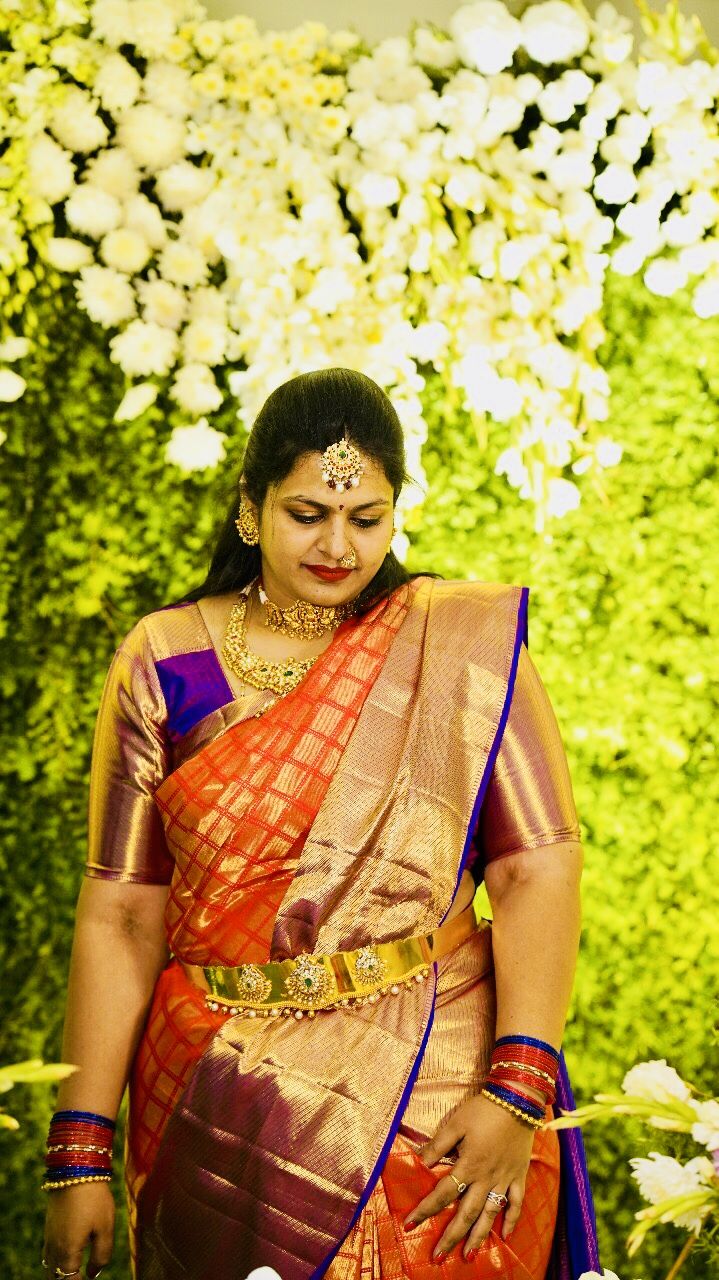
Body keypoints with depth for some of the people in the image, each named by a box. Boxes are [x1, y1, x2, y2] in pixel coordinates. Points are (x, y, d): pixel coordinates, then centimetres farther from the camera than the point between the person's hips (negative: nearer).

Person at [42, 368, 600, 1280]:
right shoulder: (162, 665, 1)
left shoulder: (466, 646, -2)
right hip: (217, 1110, 1)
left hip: (431, 1094, -1)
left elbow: (538, 869, -7)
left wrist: (518, 1090, -18)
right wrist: (82, 1154, -5)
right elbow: (121, 914, -1)